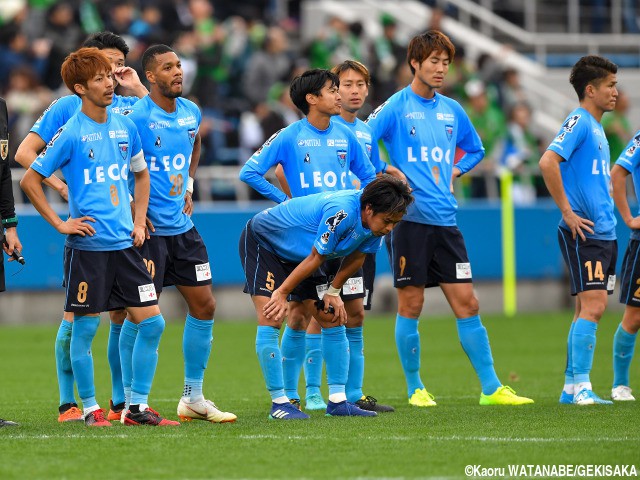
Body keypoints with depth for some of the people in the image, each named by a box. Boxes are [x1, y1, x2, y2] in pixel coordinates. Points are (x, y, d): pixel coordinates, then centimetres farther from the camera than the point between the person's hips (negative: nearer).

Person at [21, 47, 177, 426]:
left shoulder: (125, 127, 8)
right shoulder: (71, 134, -8)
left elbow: (141, 173, 25)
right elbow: (30, 180, -5)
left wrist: (139, 221, 14)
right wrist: (60, 224, -9)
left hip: (125, 244, 5)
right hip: (87, 248, -5)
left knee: (152, 323, 0)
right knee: (85, 327, 0)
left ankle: (138, 407, 8)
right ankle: (91, 409, 11)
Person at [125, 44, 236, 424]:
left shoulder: (192, 113, 8)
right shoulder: (136, 116, -14)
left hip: (182, 226, 7)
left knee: (204, 306, 6)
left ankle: (193, 398, 16)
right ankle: (129, 400, 5)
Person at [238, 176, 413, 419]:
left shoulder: (375, 219, -14)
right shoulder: (342, 212, -38)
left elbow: (356, 257, 2)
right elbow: (315, 259, -28)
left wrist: (333, 292, 1)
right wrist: (282, 294, -20)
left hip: (296, 252, 8)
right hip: (261, 242, -8)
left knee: (333, 319, 1)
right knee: (270, 320, -19)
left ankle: (337, 401, 3)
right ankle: (279, 403, -13)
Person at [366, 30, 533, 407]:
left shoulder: (452, 110, 13)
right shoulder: (396, 107, -3)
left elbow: (475, 149, 29)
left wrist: (455, 170, 12)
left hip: (446, 220, 5)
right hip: (409, 218, -5)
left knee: (466, 303, 2)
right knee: (411, 305, 0)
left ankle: (491, 388, 4)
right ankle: (415, 388, 11)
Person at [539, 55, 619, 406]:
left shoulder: (596, 127, 18)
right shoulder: (578, 122, -10)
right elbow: (547, 162, -23)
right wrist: (567, 212, -20)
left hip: (603, 233, 9)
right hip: (583, 233, -9)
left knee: (588, 309, 9)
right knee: (593, 306, -14)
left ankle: (571, 388, 12)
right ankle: (581, 387, -14)